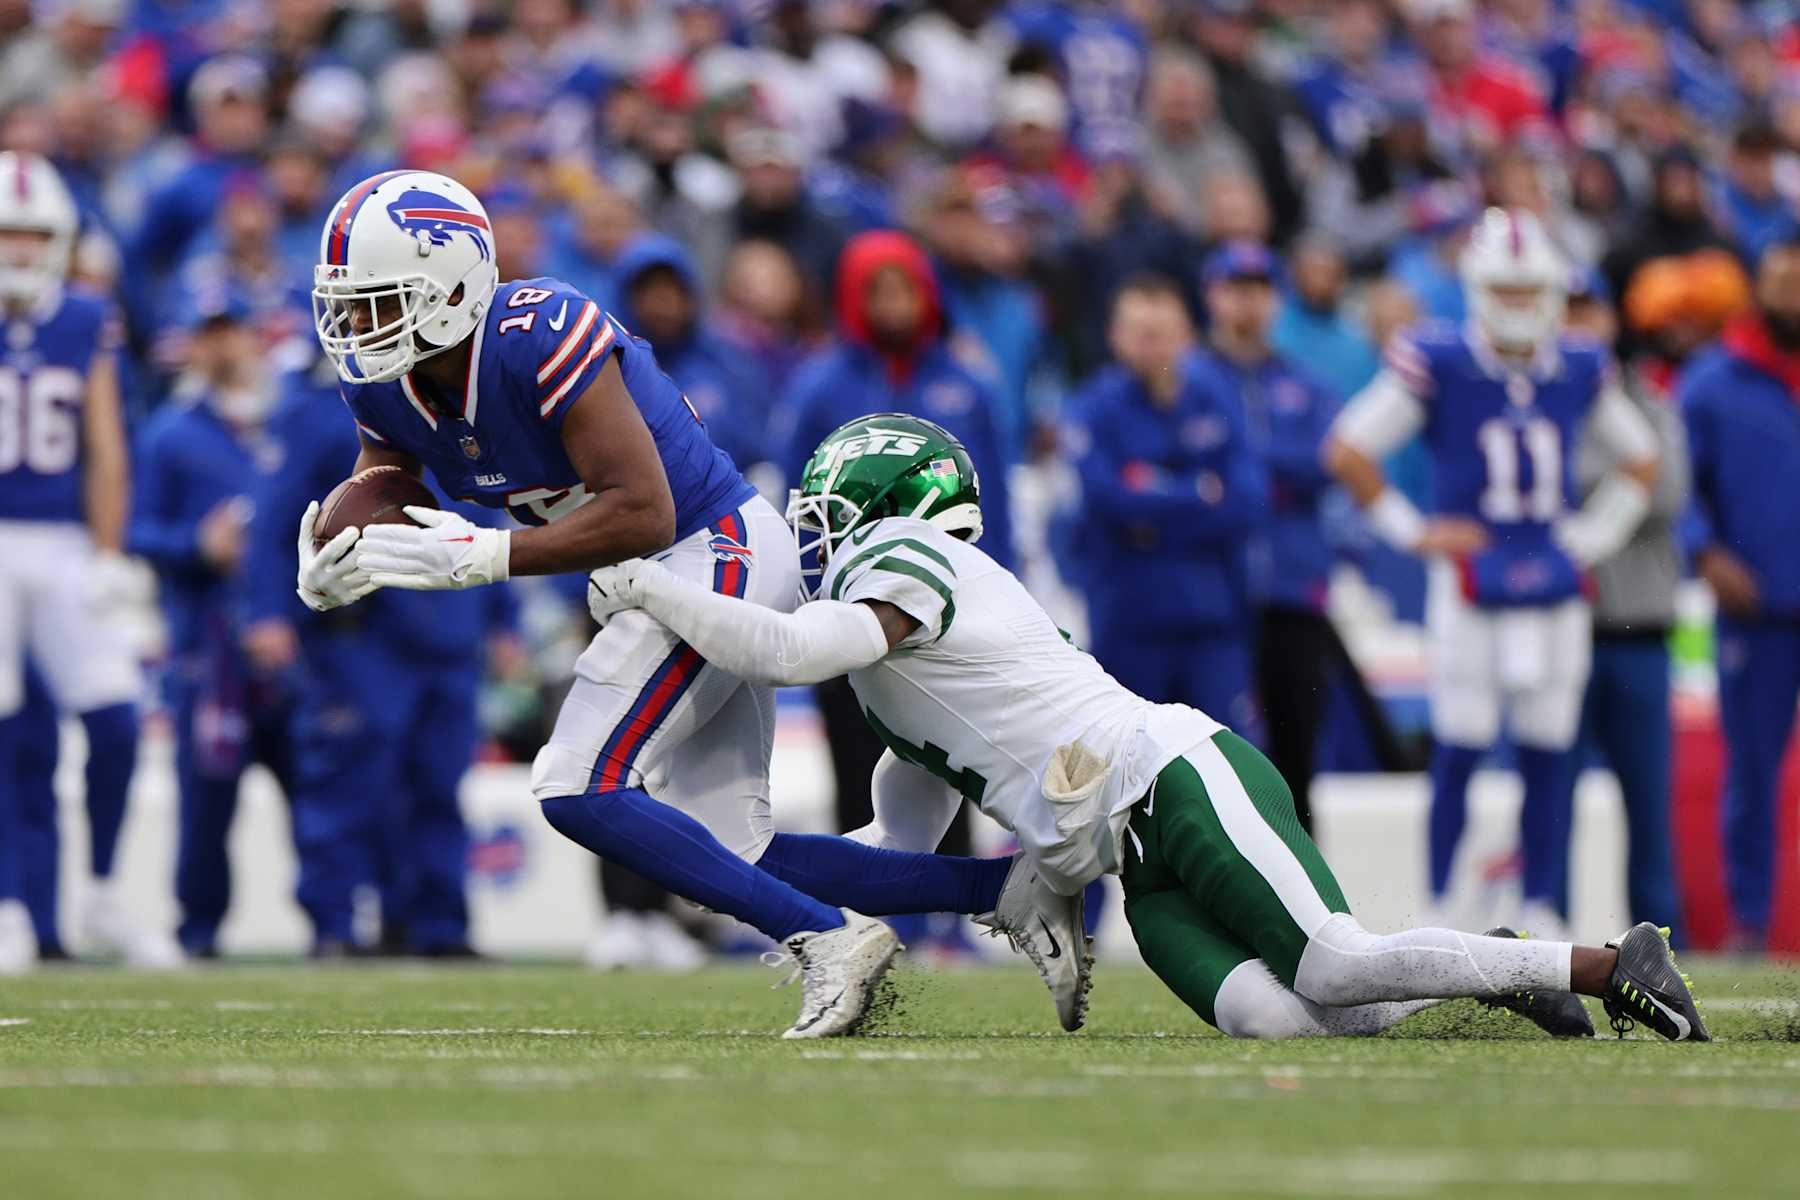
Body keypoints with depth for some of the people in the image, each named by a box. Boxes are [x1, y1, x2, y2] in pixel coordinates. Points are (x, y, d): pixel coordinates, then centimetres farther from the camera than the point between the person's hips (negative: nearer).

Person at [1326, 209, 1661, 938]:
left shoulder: (1580, 371, 7)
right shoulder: (1436, 364, -6)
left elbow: (1641, 462, 22)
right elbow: (1348, 450, -3)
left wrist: (1597, 534, 10)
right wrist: (1412, 531, -4)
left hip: (1554, 587, 4)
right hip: (1470, 587, -4)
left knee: (1547, 756, 5)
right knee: (1460, 749, -5)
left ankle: (1540, 909, 12)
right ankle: (1443, 909, 3)